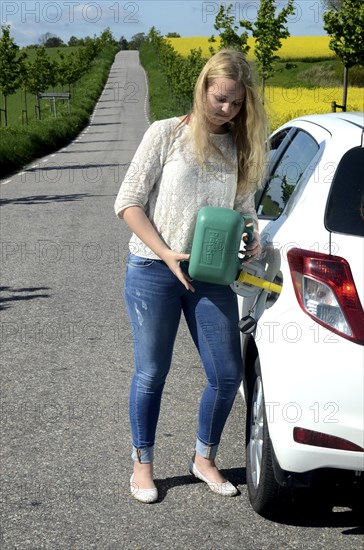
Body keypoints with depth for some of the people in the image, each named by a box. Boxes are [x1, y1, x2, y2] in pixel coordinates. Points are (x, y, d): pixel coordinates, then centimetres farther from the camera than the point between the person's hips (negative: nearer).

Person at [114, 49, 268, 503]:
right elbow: (128, 202, -5)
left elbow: (244, 211, 16)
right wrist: (166, 253, -15)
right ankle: (142, 465, 24)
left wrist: (251, 241, -8)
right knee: (151, 374, 5)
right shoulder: (167, 134, -4)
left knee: (228, 375, 3)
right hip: (153, 272, -4)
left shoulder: (242, 149, 8)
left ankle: (204, 459, 26)